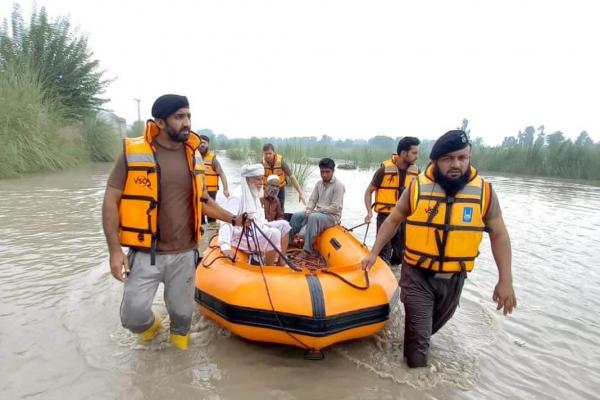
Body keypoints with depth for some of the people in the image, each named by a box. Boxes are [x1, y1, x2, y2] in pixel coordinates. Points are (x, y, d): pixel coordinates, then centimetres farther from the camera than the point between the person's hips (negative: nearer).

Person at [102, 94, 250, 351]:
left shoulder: (194, 155, 3)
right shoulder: (133, 152, -10)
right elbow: (110, 202, -6)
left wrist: (233, 219, 12)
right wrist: (115, 250, -11)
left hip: (184, 254, 3)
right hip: (145, 254, -3)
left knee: (182, 312, 13)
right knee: (133, 317, -2)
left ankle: (179, 336, 49)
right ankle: (151, 325, 35)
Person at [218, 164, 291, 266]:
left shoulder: (255, 196, 13)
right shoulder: (237, 198, -16)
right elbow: (227, 221, -27)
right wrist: (225, 247, -37)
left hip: (255, 232, 10)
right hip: (242, 237, -9)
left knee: (283, 225, 1)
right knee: (274, 233, -28)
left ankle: (281, 264, 2)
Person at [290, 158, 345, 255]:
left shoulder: (338, 185, -14)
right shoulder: (319, 183, 9)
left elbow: (335, 208, -19)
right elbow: (312, 199, 11)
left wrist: (318, 210, -19)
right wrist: (308, 210, -10)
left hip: (332, 215, -7)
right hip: (318, 213, 7)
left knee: (313, 218, -36)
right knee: (296, 216, -7)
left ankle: (307, 250, -33)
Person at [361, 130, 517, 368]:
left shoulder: (484, 192, -8)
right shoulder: (417, 188, -11)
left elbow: (499, 234, -2)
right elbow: (393, 220, 1)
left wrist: (505, 280, -5)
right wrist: (373, 253, -1)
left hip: (453, 278, 3)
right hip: (417, 275, -2)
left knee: (436, 323, 25)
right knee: (418, 333, 4)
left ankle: (417, 342, 56)